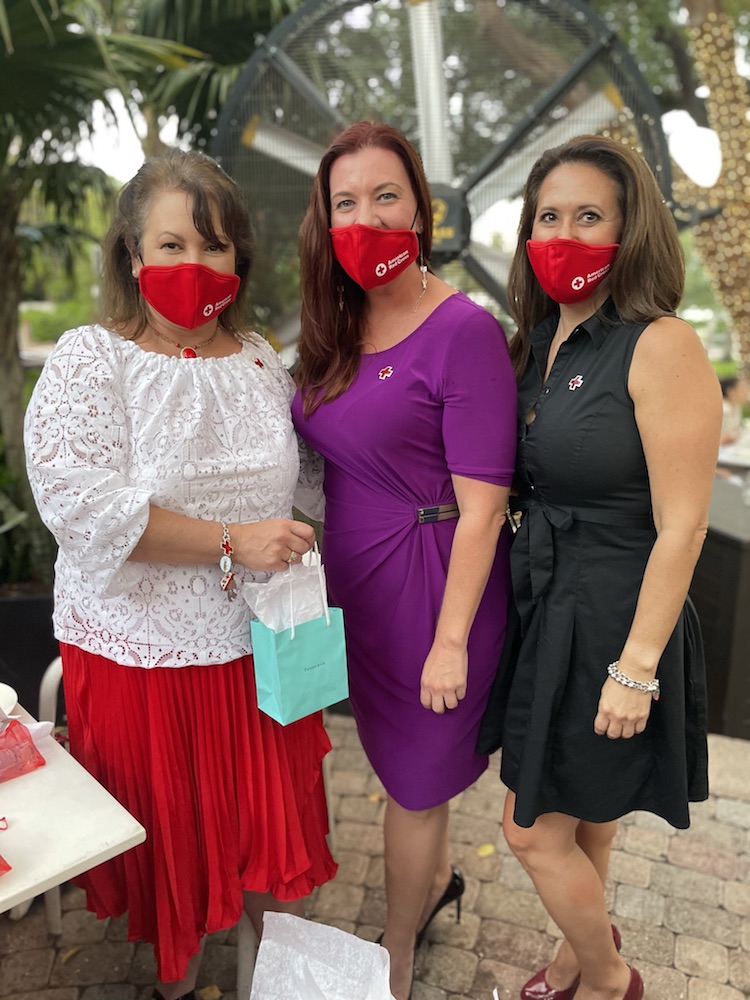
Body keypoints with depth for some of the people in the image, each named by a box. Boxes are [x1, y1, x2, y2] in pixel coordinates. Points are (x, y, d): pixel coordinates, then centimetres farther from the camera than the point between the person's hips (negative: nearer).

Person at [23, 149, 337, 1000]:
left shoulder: (260, 360, 6)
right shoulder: (87, 361, -9)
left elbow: (301, 478, 19)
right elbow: (86, 507, -21)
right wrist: (230, 542, -22)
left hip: (258, 643, 4)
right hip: (144, 651, -3)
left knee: (272, 820, 17)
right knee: (169, 832, 15)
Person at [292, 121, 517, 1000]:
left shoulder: (464, 330, -18)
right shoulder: (337, 330, 5)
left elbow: (482, 506, -19)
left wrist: (451, 639, -18)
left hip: (428, 580, -7)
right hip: (355, 576, 7)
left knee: (413, 777, 12)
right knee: (396, 751, 25)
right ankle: (437, 877, 54)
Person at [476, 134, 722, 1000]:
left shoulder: (661, 347, -17)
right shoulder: (534, 343, 5)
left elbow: (680, 526, -18)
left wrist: (636, 667, -18)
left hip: (607, 619, -6)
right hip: (539, 609, 6)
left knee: (533, 830, 7)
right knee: (581, 813, 24)